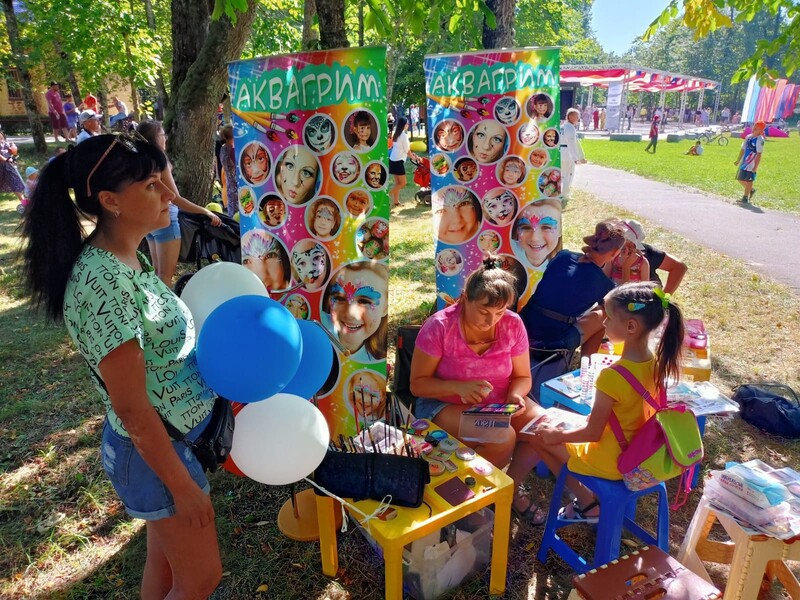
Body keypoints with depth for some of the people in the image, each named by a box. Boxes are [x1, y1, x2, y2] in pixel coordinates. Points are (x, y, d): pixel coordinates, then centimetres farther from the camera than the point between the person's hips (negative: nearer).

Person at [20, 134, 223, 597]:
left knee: (166, 559, 26)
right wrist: (183, 487, -17)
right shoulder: (103, 284, -29)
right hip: (156, 450, -8)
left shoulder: (124, 259, -1)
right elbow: (132, 410, -25)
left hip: (174, 434, 8)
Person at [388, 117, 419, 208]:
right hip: (398, 161, -9)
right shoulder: (404, 135, -13)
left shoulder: (396, 134, 12)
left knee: (398, 182, 13)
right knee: (402, 183, -1)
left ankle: (395, 201, 16)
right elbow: (407, 150, -8)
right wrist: (414, 157, 9)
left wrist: (412, 154, 17)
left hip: (393, 160, 9)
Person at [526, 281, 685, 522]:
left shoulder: (612, 376, -32)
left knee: (539, 437, 7)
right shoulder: (655, 363, -10)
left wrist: (557, 435, -6)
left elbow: (593, 433, -21)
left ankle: (587, 504, 16)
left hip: (610, 462, -7)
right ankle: (588, 500, 24)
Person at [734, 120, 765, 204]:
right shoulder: (748, 137, 10)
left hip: (751, 164, -8)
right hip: (744, 162, 8)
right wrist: (738, 160, 19)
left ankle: (745, 197, 9)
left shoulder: (760, 140, -14)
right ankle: (751, 190, 35)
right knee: (740, 179, 14)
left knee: (748, 180, 0)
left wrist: (756, 166, -20)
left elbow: (759, 154, -16)